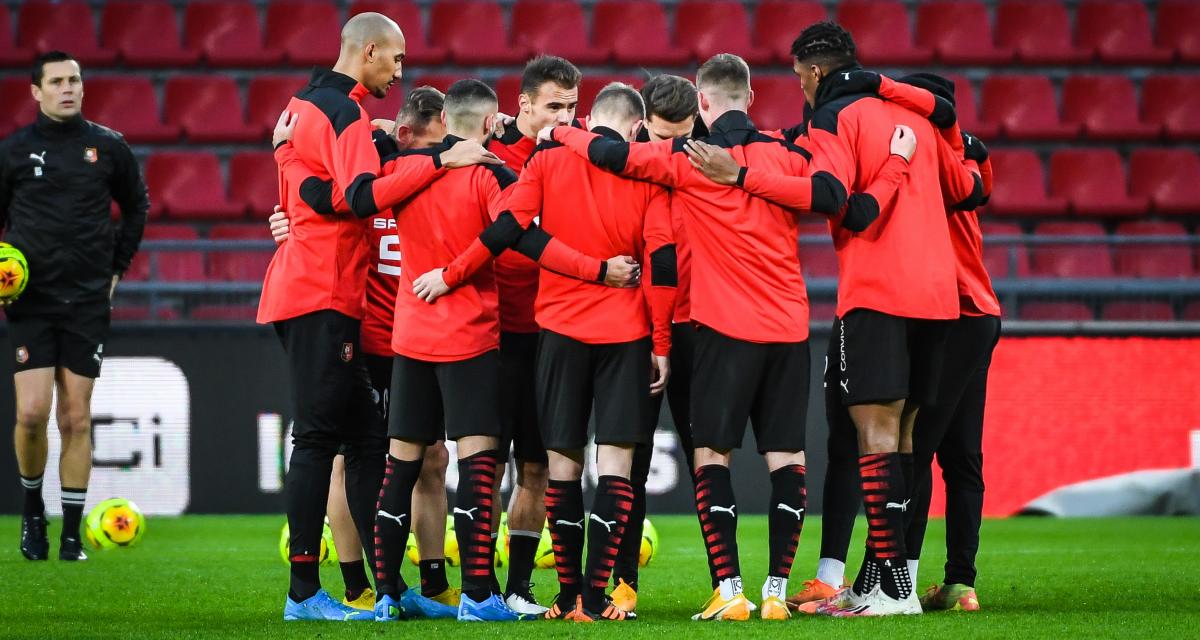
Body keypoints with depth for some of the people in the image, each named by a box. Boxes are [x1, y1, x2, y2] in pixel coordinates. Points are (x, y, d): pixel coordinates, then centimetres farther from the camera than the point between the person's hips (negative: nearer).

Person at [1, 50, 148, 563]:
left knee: (76, 419, 2)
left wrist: (116, 267, 12)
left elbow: (137, 207, 18)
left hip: (88, 303, 1)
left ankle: (72, 535, 7)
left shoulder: (108, 147, 4)